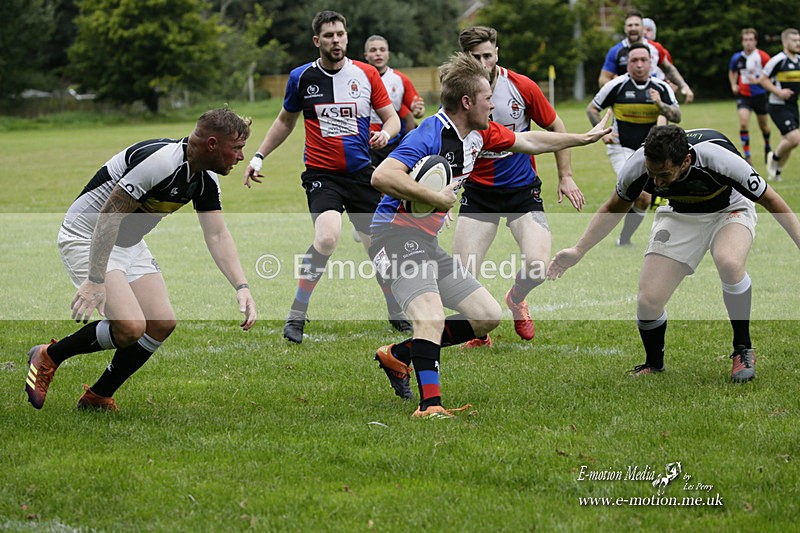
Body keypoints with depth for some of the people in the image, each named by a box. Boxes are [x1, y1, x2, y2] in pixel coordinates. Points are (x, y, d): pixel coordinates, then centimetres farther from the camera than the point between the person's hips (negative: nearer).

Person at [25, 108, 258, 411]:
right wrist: (96, 280, -29)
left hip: (129, 243, 9)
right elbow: (108, 216, -28)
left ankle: (98, 397, 15)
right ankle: (49, 357, 3)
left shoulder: (207, 180, -3)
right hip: (86, 236, -9)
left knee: (162, 323, 1)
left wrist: (242, 287, -11)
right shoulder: (160, 161, -30)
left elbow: (217, 235, 2)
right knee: (131, 327, -21)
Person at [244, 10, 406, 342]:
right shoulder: (302, 77, 0)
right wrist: (258, 156, 13)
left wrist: (386, 133, -16)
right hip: (321, 174, -2)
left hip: (361, 172, 2)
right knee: (327, 237, -26)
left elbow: (392, 117, 7)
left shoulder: (366, 74, 1)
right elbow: (285, 121, 16)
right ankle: (297, 315, -15)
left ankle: (396, 314, 28)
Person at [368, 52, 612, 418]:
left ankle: (397, 355, 16)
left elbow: (528, 141, 25)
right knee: (431, 316, -30)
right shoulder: (430, 136, -21)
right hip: (397, 235, -10)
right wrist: (435, 198, -29)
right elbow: (381, 176, -33)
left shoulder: (479, 134, 8)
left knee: (489, 317, 10)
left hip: (427, 242, 10)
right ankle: (430, 404, -33)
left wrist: (584, 138, 32)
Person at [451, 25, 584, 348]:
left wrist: (565, 176, 3)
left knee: (538, 264, -19)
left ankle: (516, 299, 19)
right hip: (478, 191, 1)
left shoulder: (522, 87, -10)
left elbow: (555, 127, 4)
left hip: (522, 190, 0)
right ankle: (479, 333, 17)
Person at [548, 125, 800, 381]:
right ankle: (653, 363, 18)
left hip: (729, 209, -3)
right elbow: (613, 208, -4)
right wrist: (577, 251, -6)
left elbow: (771, 200, -21)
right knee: (647, 302, -14)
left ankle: (743, 350, -14)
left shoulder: (719, 159, -37)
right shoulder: (638, 165, -27)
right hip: (679, 215, 3)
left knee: (730, 263, -36)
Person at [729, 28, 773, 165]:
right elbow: (732, 72, 19)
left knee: (764, 126, 13)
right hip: (743, 96, 1)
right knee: (743, 122, -19)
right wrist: (733, 85, 3)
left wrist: (758, 80, -23)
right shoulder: (737, 57, -2)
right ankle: (747, 155, -13)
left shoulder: (763, 57, -13)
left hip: (759, 95, -1)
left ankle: (767, 148, 43)